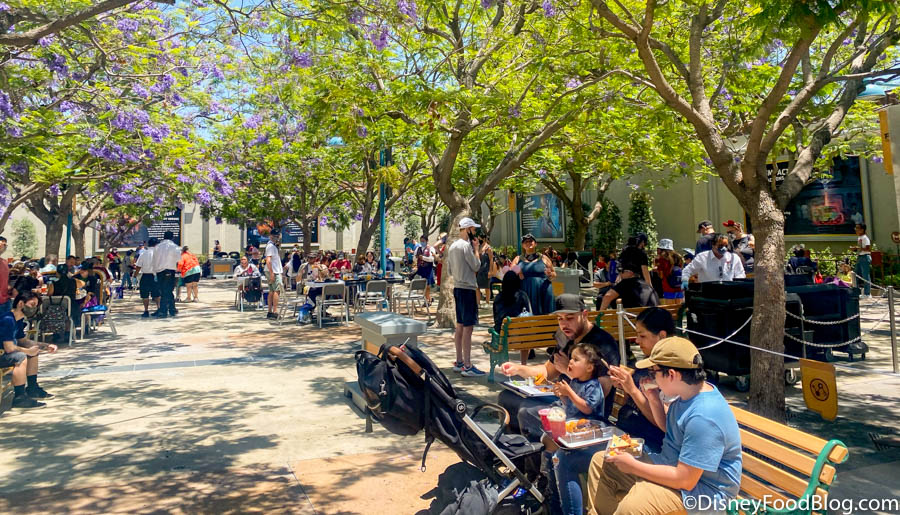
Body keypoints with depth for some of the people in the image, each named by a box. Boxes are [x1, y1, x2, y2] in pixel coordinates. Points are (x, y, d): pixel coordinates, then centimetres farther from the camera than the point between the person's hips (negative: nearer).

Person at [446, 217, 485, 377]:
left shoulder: (452, 247, 14)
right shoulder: (466, 245, -14)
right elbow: (476, 266, -11)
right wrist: (476, 249, 1)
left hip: (457, 288, 10)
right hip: (467, 289, -10)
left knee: (460, 326, 14)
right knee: (468, 327, -8)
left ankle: (459, 362, 20)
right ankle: (467, 366, -7)